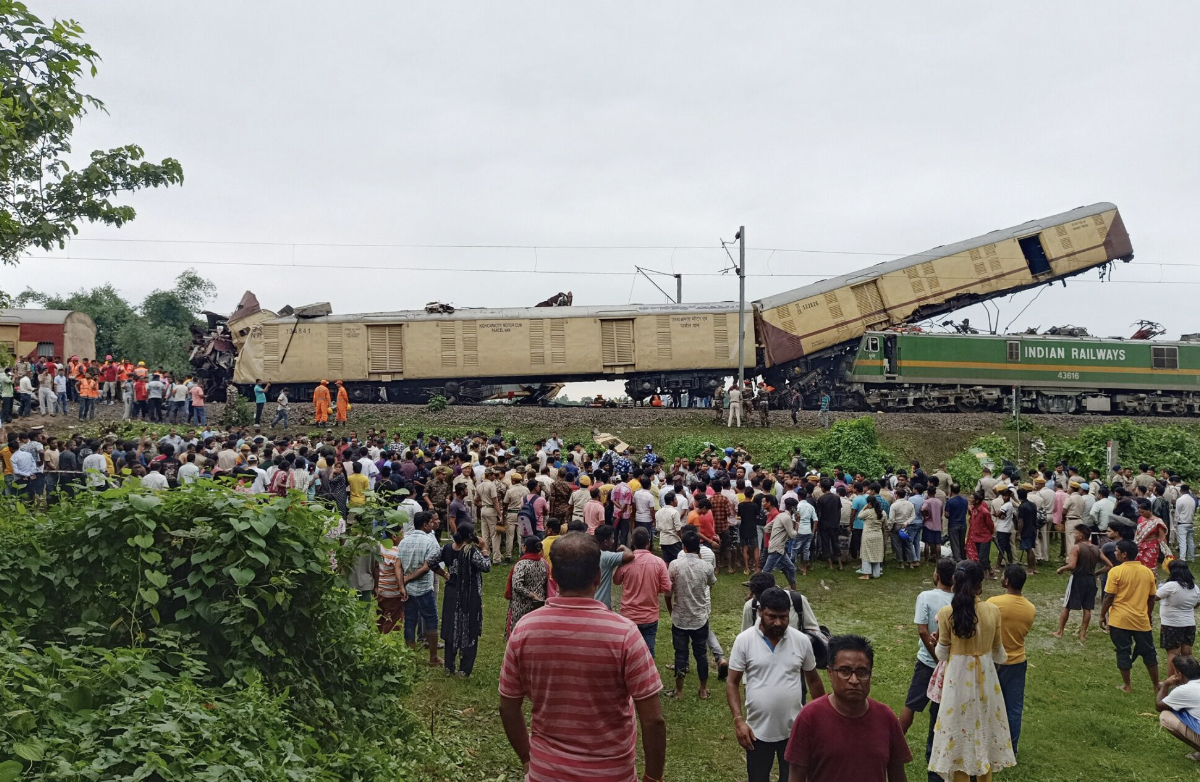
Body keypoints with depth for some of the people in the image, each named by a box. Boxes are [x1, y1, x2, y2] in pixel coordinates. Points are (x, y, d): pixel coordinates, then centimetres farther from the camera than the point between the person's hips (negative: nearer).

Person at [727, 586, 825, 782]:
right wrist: (738, 720, -16)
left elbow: (813, 680, 8)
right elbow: (732, 683, -6)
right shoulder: (744, 640, -11)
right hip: (758, 730, -1)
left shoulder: (802, 641, -5)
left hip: (794, 730, 1)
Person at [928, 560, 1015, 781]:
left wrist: (937, 642, 16)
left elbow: (942, 654, -6)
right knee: (984, 725, 19)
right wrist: (1004, 657, 27)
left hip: (957, 676, -2)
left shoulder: (947, 613, -14)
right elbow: (997, 651, 4)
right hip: (985, 675, 2)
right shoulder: (993, 611, -9)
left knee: (959, 729, 11)